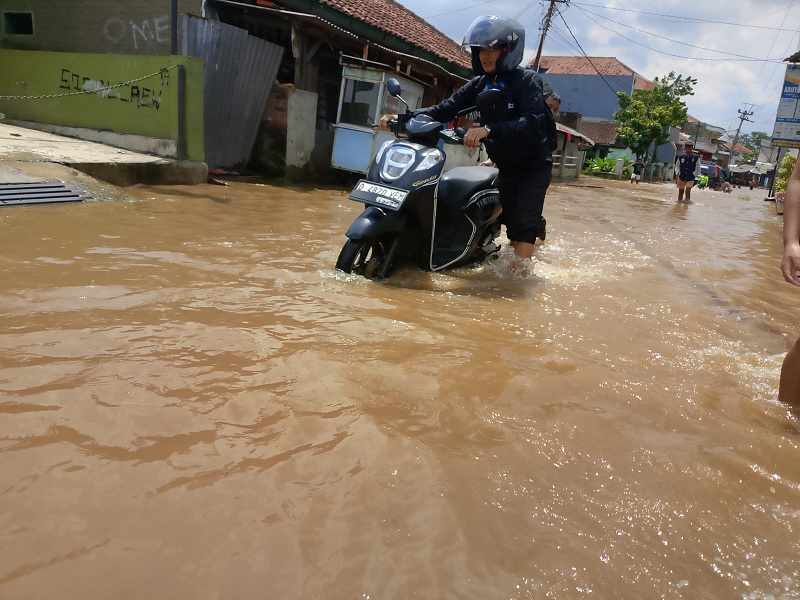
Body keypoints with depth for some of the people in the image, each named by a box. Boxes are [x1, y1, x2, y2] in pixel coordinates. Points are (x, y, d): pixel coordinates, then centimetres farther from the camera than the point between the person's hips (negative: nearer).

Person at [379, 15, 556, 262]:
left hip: (534, 163, -6)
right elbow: (445, 109, -9)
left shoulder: (527, 80, -18)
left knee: (524, 220, -17)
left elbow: (532, 121, -35)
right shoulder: (479, 85, 0)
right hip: (506, 165, 6)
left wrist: (488, 130, -50)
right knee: (509, 217, 15)